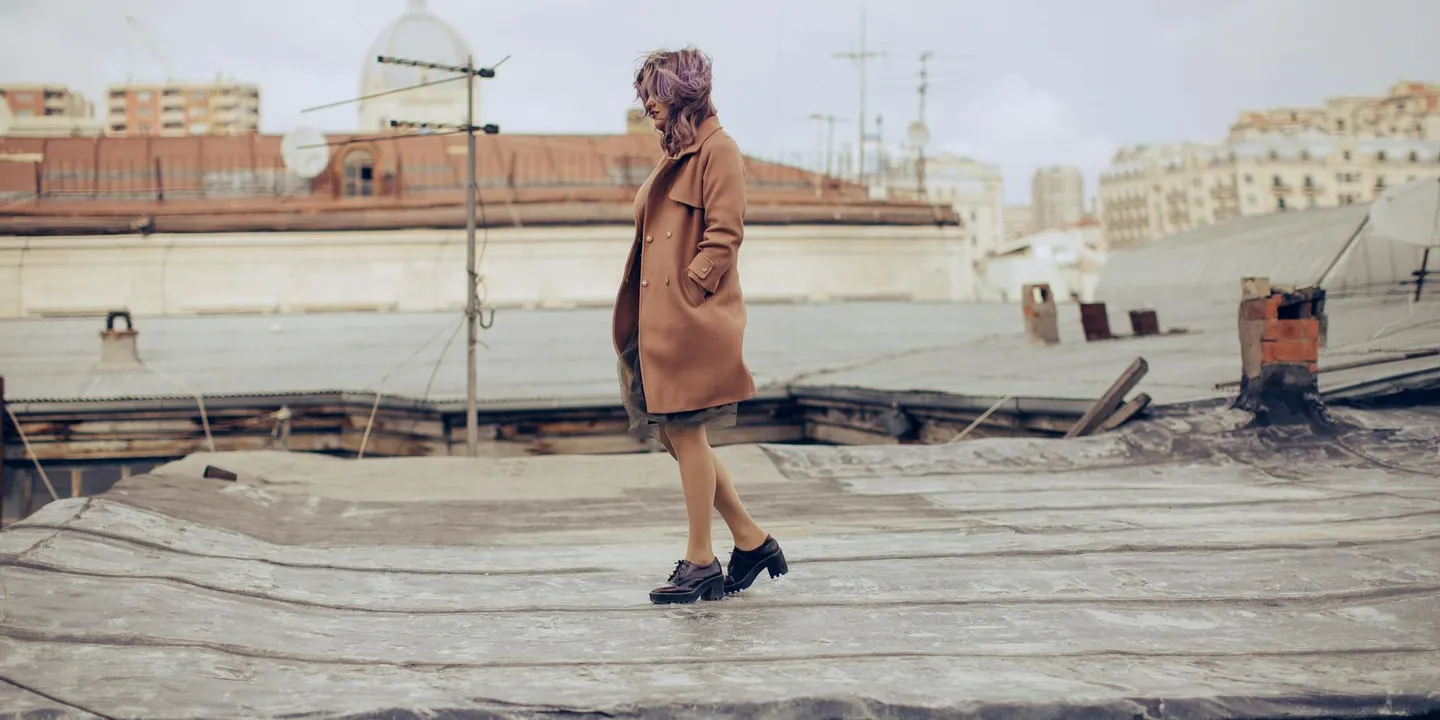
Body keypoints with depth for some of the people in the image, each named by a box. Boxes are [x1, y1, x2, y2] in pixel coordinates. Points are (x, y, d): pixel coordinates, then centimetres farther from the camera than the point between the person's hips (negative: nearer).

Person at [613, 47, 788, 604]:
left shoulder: (718, 150, -7)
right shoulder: (675, 155, 20)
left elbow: (724, 233, -13)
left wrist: (687, 290, -16)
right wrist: (648, 314, 11)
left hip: (693, 317, -9)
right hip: (661, 317, 9)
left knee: (686, 431, -5)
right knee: (673, 435, 9)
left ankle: (701, 563, 4)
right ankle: (751, 542, 18)